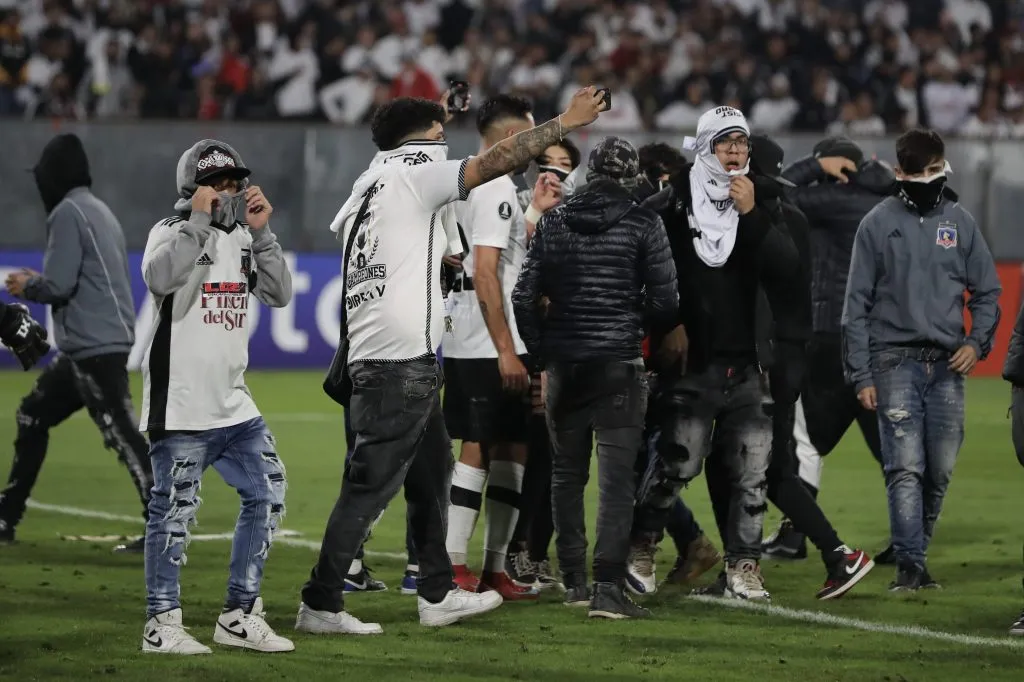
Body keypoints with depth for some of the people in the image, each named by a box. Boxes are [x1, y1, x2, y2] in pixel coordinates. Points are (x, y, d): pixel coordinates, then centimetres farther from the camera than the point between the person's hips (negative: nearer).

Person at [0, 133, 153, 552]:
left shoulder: (68, 213, -10)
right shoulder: (98, 212, 18)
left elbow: (58, 285, -16)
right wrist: (37, 283, 19)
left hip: (95, 345, -10)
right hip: (86, 346, 10)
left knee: (121, 434, -14)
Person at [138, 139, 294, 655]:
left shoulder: (243, 239, 15)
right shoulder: (171, 233, -5)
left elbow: (279, 295, 4)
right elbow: (159, 278, -27)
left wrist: (261, 232, -5)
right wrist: (200, 220, -23)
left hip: (233, 404, 7)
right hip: (181, 404, -7)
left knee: (266, 496, 7)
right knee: (175, 510, -5)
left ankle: (239, 617, 16)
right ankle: (161, 625, 2)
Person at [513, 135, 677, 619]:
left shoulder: (554, 221, 4)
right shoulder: (643, 224, -4)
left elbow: (525, 295, 2)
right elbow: (665, 301, -6)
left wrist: (540, 351, 14)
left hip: (564, 365, 3)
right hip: (618, 363, -3)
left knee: (566, 474, 14)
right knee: (616, 478, -6)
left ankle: (574, 582, 18)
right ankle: (608, 589, -14)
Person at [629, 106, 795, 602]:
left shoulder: (760, 202, 9)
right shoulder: (676, 199, -2)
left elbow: (787, 262, -4)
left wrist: (752, 214, -12)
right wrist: (668, 323, -6)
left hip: (748, 361, 4)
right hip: (693, 358, -4)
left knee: (750, 472, 3)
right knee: (677, 462, -8)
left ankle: (743, 569, 10)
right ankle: (640, 547, 12)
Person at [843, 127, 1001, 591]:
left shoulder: (960, 222, 9)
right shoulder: (878, 224, 2)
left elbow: (987, 292, 14)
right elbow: (857, 305, 2)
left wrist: (977, 341, -4)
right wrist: (861, 375, -3)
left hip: (947, 366, 3)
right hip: (895, 361, -3)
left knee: (940, 471, 3)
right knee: (905, 468, -12)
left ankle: (915, 553, 17)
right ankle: (910, 566, -15)